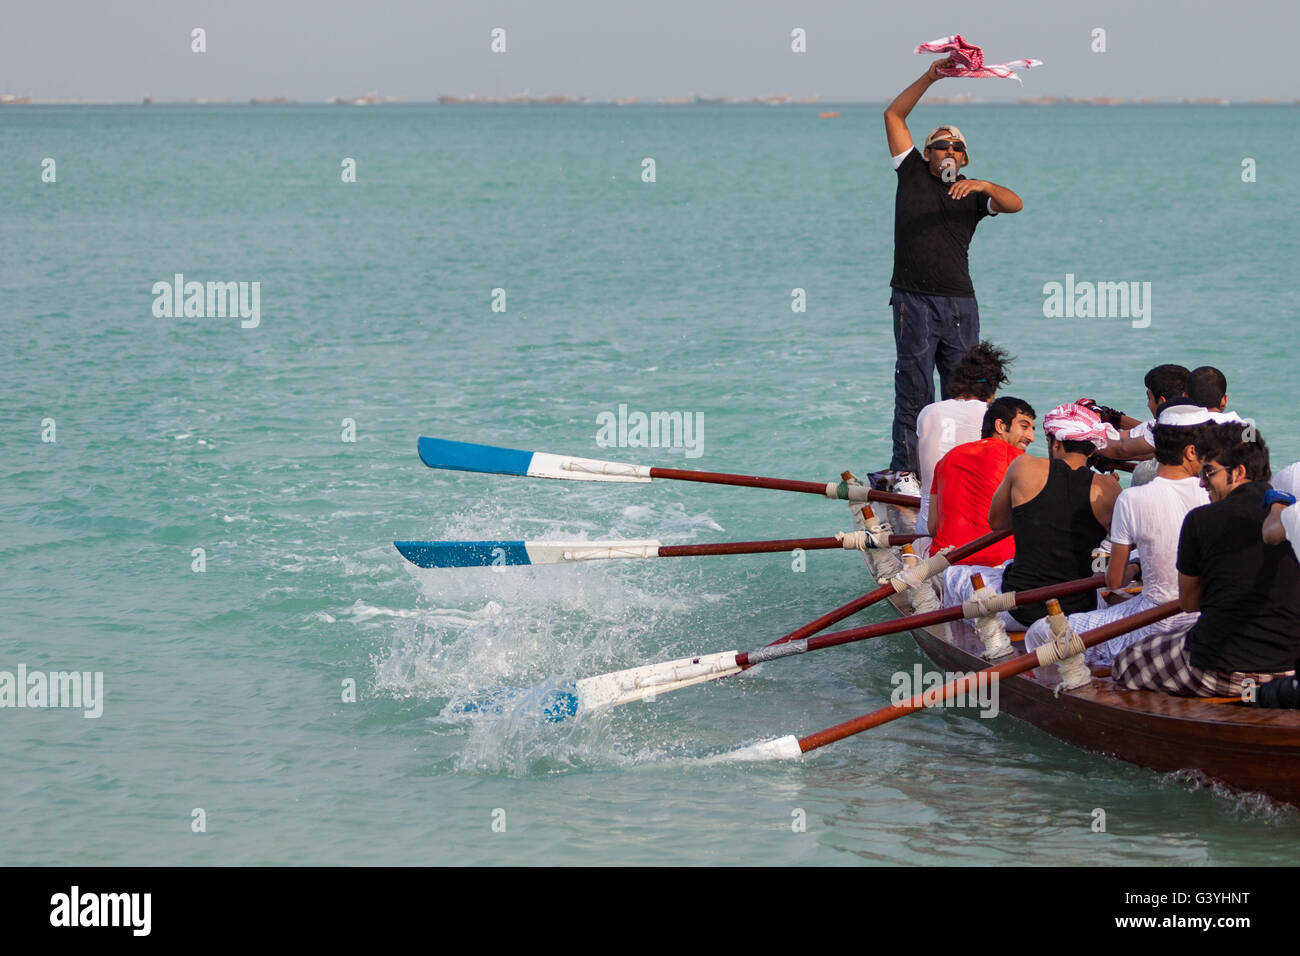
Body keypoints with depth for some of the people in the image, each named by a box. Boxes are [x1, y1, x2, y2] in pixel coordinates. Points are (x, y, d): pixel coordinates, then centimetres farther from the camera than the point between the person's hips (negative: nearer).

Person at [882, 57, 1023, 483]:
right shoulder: (913, 173, 13)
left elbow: (1015, 204, -4)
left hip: (959, 302, 2)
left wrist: (984, 185, -23)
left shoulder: (973, 193, 14)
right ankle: (904, 469, -5)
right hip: (913, 299, -2)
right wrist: (930, 77, 2)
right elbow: (893, 115, 9)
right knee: (914, 390, -5)